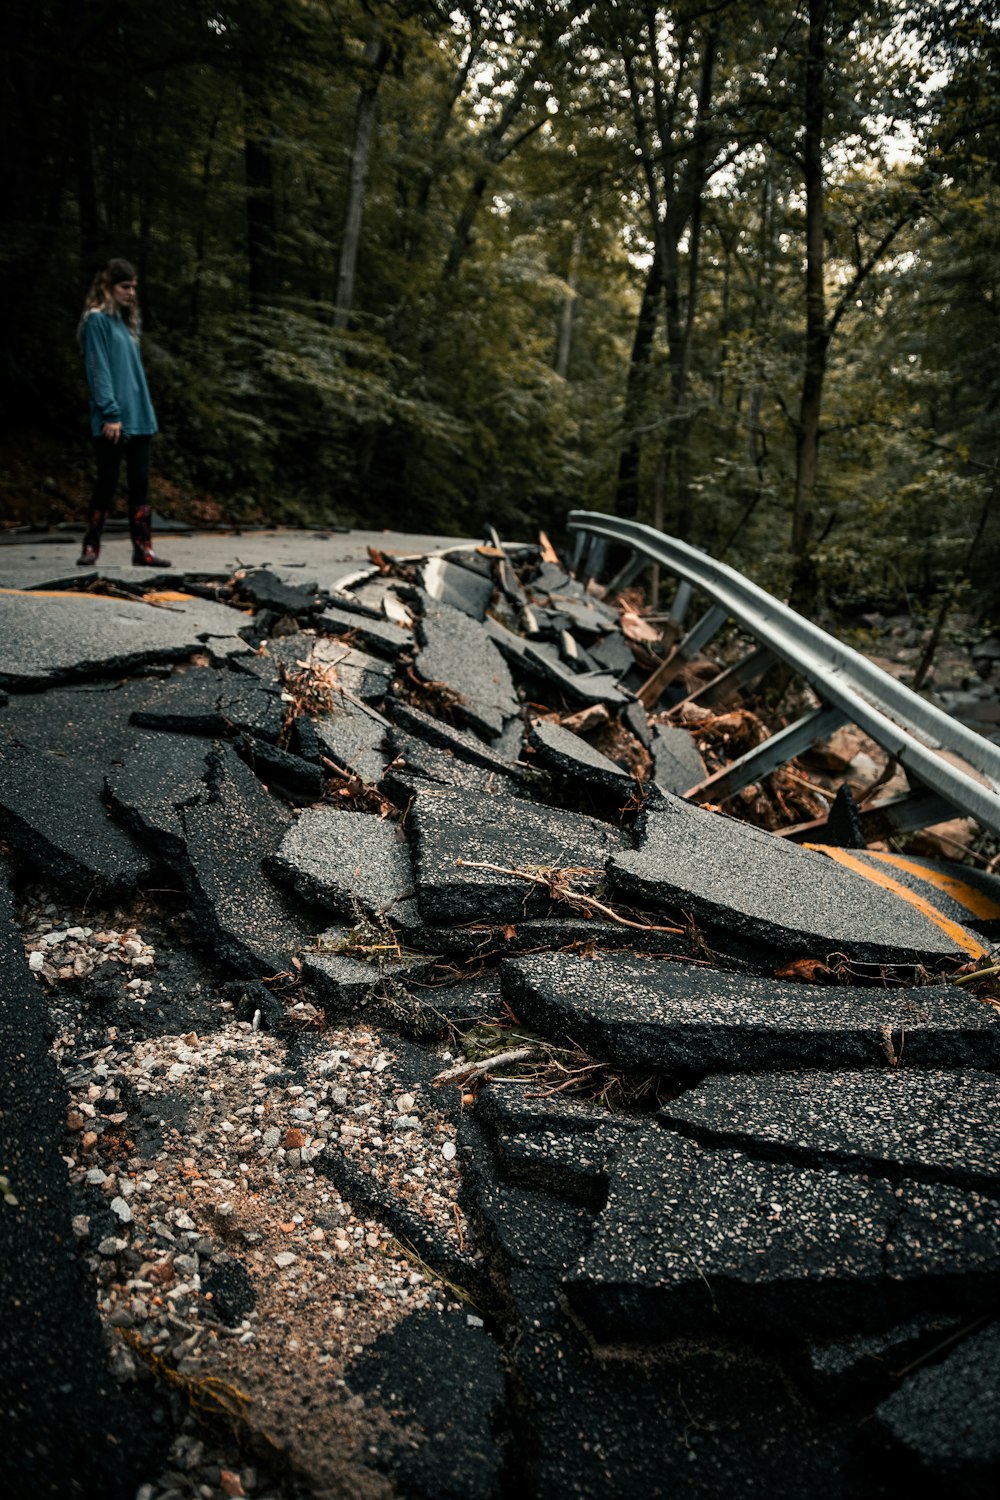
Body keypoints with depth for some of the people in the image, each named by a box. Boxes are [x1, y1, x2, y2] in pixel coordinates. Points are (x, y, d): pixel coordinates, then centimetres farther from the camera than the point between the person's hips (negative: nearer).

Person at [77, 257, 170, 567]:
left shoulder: (125, 321, 19)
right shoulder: (97, 320, -5)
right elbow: (99, 370, -12)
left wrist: (146, 414, 15)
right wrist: (111, 413, -19)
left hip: (138, 418, 7)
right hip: (112, 421, -7)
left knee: (140, 483, 4)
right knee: (107, 482, -3)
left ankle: (142, 549, 6)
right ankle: (90, 547, 8)